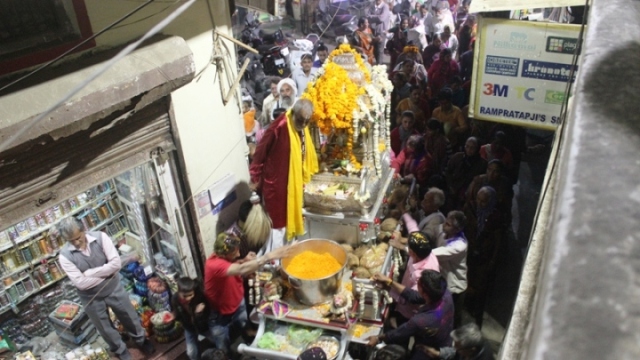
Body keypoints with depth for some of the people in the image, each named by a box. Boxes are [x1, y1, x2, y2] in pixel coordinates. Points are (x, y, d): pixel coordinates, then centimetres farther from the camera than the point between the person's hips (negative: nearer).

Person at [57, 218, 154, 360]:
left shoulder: (100, 237, -19)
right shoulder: (65, 256, -21)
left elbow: (116, 263, -23)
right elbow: (80, 283, -25)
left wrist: (90, 273, -25)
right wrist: (105, 273, -20)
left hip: (114, 288, 1)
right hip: (91, 298, 0)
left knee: (130, 317, 20)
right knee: (105, 329, 20)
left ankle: (141, 340, 49)